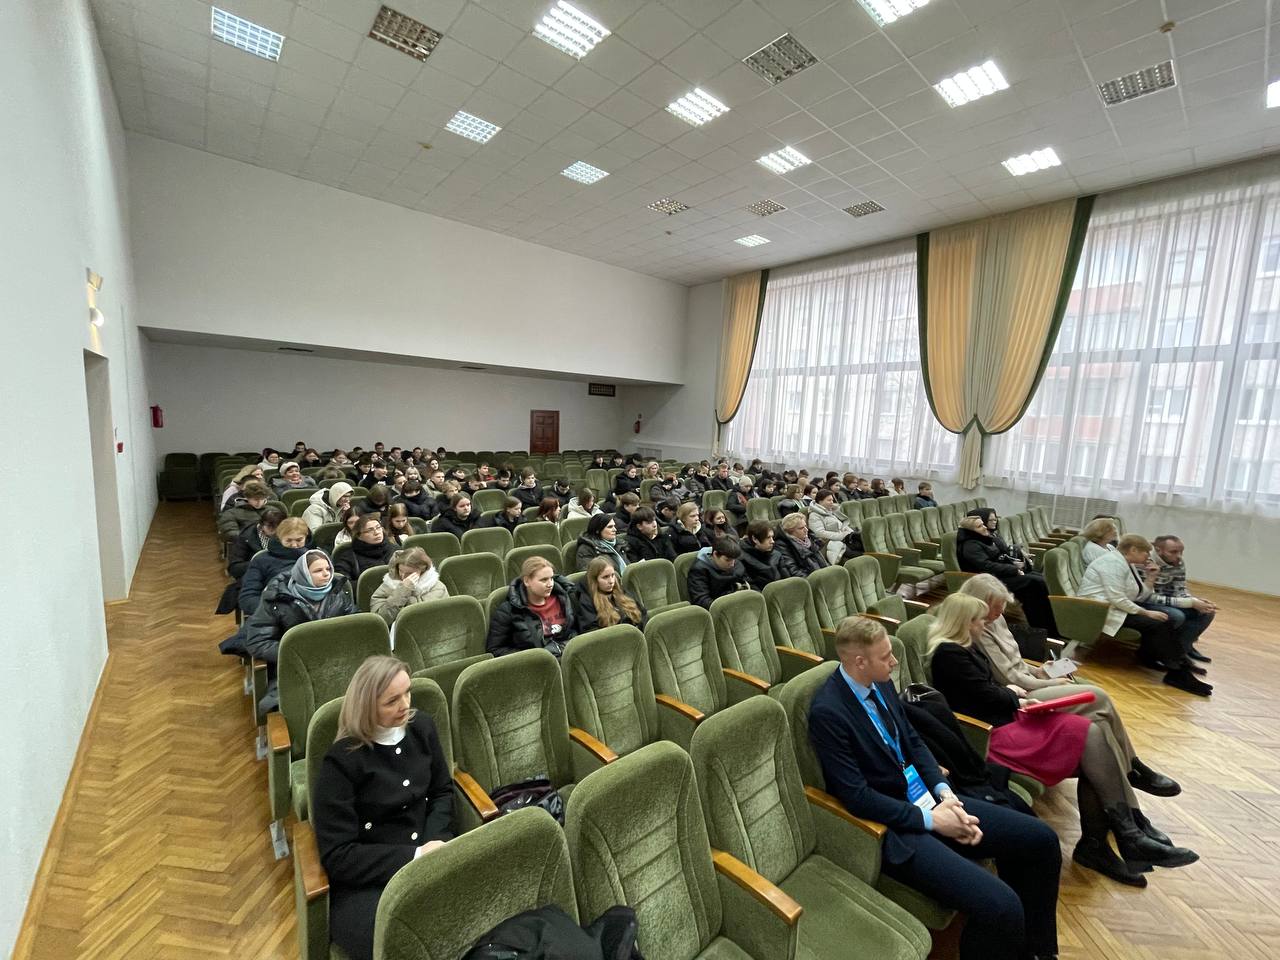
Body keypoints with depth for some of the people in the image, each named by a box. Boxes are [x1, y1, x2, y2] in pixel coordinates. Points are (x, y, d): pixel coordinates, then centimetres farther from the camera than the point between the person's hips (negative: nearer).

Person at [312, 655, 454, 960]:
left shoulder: (421, 726, 1)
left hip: (428, 858, 4)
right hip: (364, 880, -3)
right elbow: (337, 856, -12)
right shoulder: (341, 761, -13)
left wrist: (434, 842, -8)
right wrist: (413, 856, -19)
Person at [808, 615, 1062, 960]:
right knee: (1001, 906, -22)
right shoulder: (827, 711, -26)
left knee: (1040, 840, 5)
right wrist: (930, 819, -15)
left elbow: (912, 740, 10)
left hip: (926, 798, 8)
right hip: (893, 824, -8)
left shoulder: (881, 683, -1)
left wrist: (944, 791, -6)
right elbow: (857, 796, -22)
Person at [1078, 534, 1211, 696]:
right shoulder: (1114, 562, -16)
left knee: (1163, 619, -2)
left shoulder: (1128, 564, 15)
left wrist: (1150, 578, 5)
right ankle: (1178, 673, -11)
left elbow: (1139, 596, 12)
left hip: (1116, 607, 10)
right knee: (1157, 624, -18)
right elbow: (1117, 599, -23)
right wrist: (1146, 613, -14)